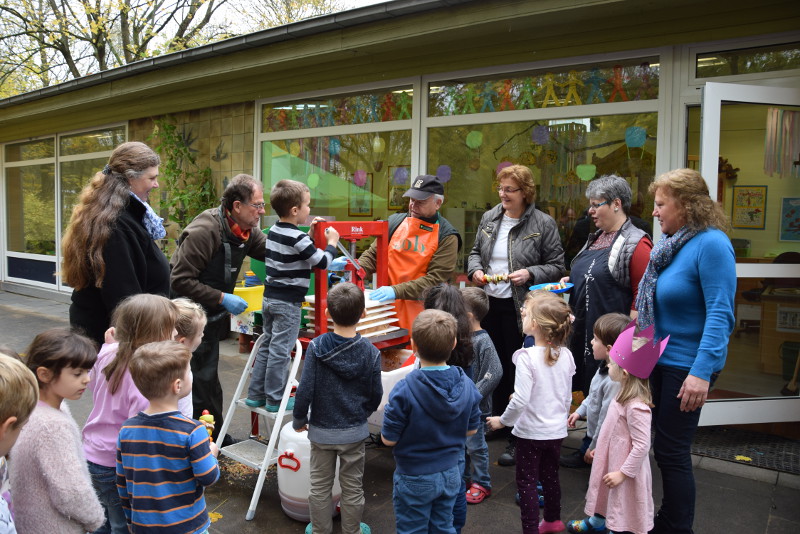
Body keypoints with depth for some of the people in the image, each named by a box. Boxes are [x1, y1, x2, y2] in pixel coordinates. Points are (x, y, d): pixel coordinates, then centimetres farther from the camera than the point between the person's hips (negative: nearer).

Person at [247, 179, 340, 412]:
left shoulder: (275, 231, 9)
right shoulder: (297, 238, -18)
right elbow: (322, 262, -13)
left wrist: (310, 234, 15)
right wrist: (332, 242, 3)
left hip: (270, 296, 9)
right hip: (288, 303, -9)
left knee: (267, 346, 16)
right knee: (281, 350, -1)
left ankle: (255, 394, 22)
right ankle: (275, 399, 8)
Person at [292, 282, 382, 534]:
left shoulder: (316, 347, -17)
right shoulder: (370, 352, -13)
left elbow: (305, 390, -15)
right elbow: (376, 394, -5)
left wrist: (299, 419, 3)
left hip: (321, 431, 0)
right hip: (355, 431, 0)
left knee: (320, 486, 19)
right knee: (352, 488, 17)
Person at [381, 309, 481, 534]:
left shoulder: (404, 391, -27)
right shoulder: (466, 385, -11)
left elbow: (389, 439, -18)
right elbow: (472, 429, 1)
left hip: (414, 478, -4)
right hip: (450, 473, 4)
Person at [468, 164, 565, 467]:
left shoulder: (543, 224, -6)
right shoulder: (489, 218, 8)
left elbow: (557, 266, -3)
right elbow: (475, 252, 18)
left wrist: (530, 274, -19)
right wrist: (475, 270, -3)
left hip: (520, 308, -5)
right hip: (489, 303, 5)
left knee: (517, 370, 0)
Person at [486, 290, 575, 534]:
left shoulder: (527, 357, -23)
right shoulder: (566, 355, -4)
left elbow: (520, 400, -26)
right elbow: (567, 397, 7)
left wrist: (503, 420, -9)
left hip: (531, 432, -6)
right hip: (556, 430, 6)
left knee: (526, 483, 8)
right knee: (550, 475, 24)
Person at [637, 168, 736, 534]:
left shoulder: (711, 243, -18)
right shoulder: (671, 242, 7)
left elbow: (721, 313, -24)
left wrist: (702, 372, -28)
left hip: (688, 364, -9)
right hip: (661, 358, 9)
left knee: (671, 450, 1)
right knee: (666, 446, 18)